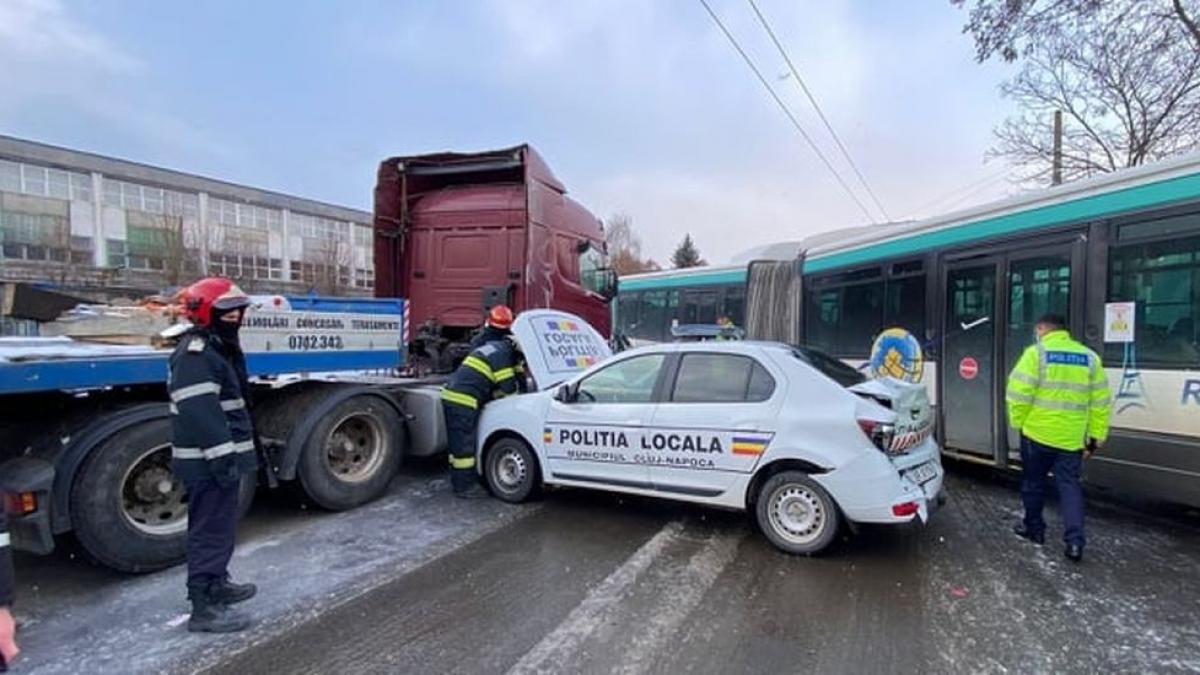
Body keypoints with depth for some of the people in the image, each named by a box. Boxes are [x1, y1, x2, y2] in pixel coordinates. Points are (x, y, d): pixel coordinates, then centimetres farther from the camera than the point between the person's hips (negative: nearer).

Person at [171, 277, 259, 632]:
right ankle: (204, 607, 5)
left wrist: (236, 453, 24)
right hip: (208, 462, -11)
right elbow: (200, 412, -26)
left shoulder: (222, 347, 16)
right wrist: (222, 457, -26)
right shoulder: (196, 353, -18)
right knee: (211, 531, -3)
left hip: (224, 456, 11)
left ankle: (216, 583, 37)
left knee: (221, 527, 22)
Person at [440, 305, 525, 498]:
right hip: (464, 401, -9)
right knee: (464, 444, -2)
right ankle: (464, 487, 5)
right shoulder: (502, 351, -7)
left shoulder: (487, 346, 21)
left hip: (451, 396, 9)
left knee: (458, 443, 17)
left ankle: (461, 482, 27)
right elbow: (507, 387, -9)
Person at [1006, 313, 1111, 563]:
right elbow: (1100, 403, 7)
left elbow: (1019, 393, -15)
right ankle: (1075, 541, 2)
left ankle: (1034, 528, 25)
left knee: (1033, 482, 12)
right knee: (1069, 485, 10)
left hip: (1037, 433, -4)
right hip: (1072, 438, 4)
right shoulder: (1089, 357, 7)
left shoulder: (1036, 353, -8)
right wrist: (1096, 437, 12)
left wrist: (1018, 422, -2)